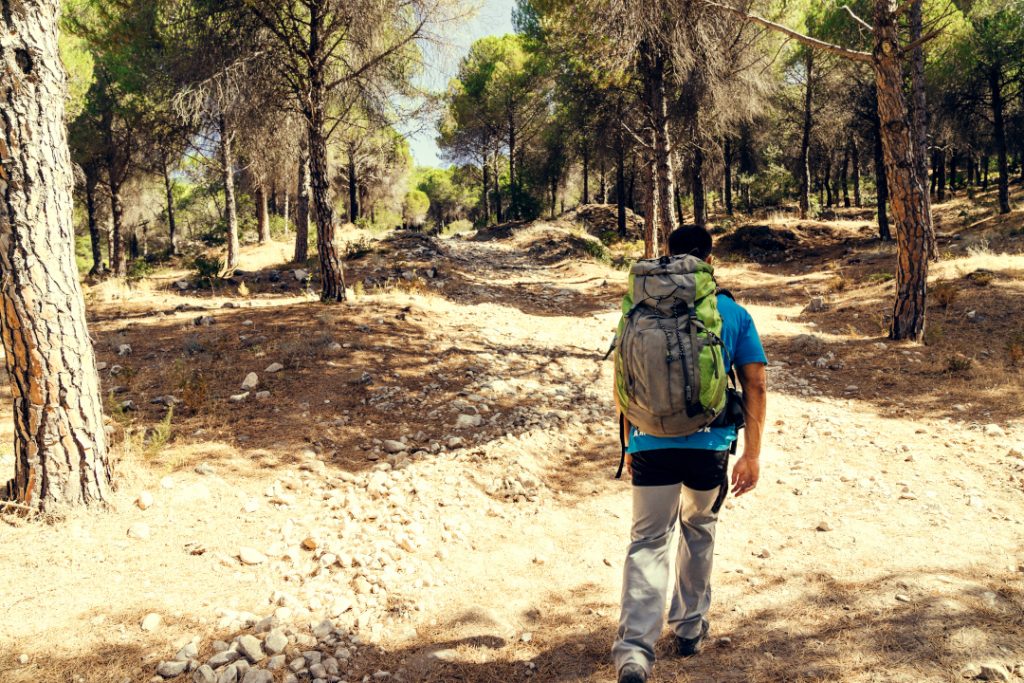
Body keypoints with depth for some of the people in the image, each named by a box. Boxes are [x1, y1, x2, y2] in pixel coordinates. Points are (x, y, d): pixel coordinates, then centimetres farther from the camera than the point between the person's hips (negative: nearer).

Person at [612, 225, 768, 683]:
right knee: (698, 528, 24)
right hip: (709, 447, 1)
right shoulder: (733, 313, 2)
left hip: (651, 445, 0)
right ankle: (690, 628, 37)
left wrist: (630, 444, 16)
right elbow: (756, 384, 0)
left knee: (648, 541, 10)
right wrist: (751, 455, 4)